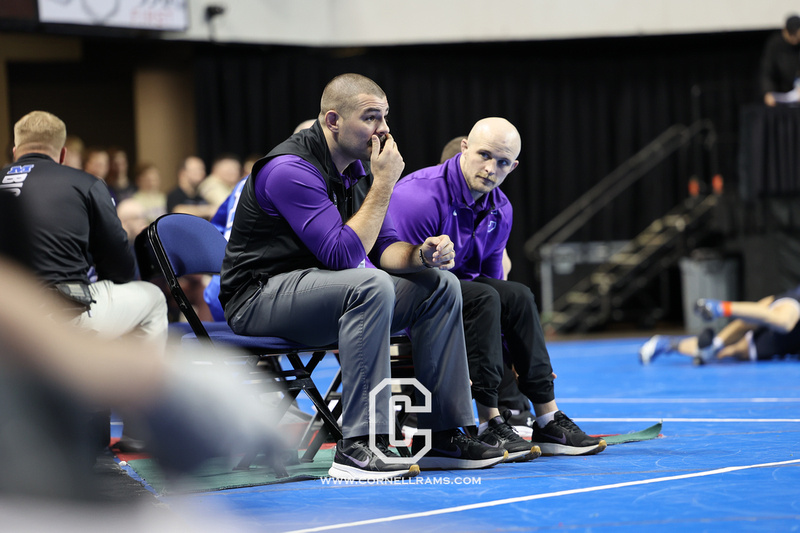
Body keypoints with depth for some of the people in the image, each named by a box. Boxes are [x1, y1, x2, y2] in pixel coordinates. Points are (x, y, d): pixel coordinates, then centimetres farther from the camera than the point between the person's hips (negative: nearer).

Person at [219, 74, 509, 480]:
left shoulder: (357, 167, 8)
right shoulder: (291, 169, -22)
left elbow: (380, 247, 11)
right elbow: (344, 255, -27)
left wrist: (421, 254, -11)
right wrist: (383, 184, -22)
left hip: (324, 287, 10)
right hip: (261, 296, -10)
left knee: (439, 286, 2)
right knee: (371, 285, -36)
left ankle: (441, 435, 4)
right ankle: (358, 446, -37)